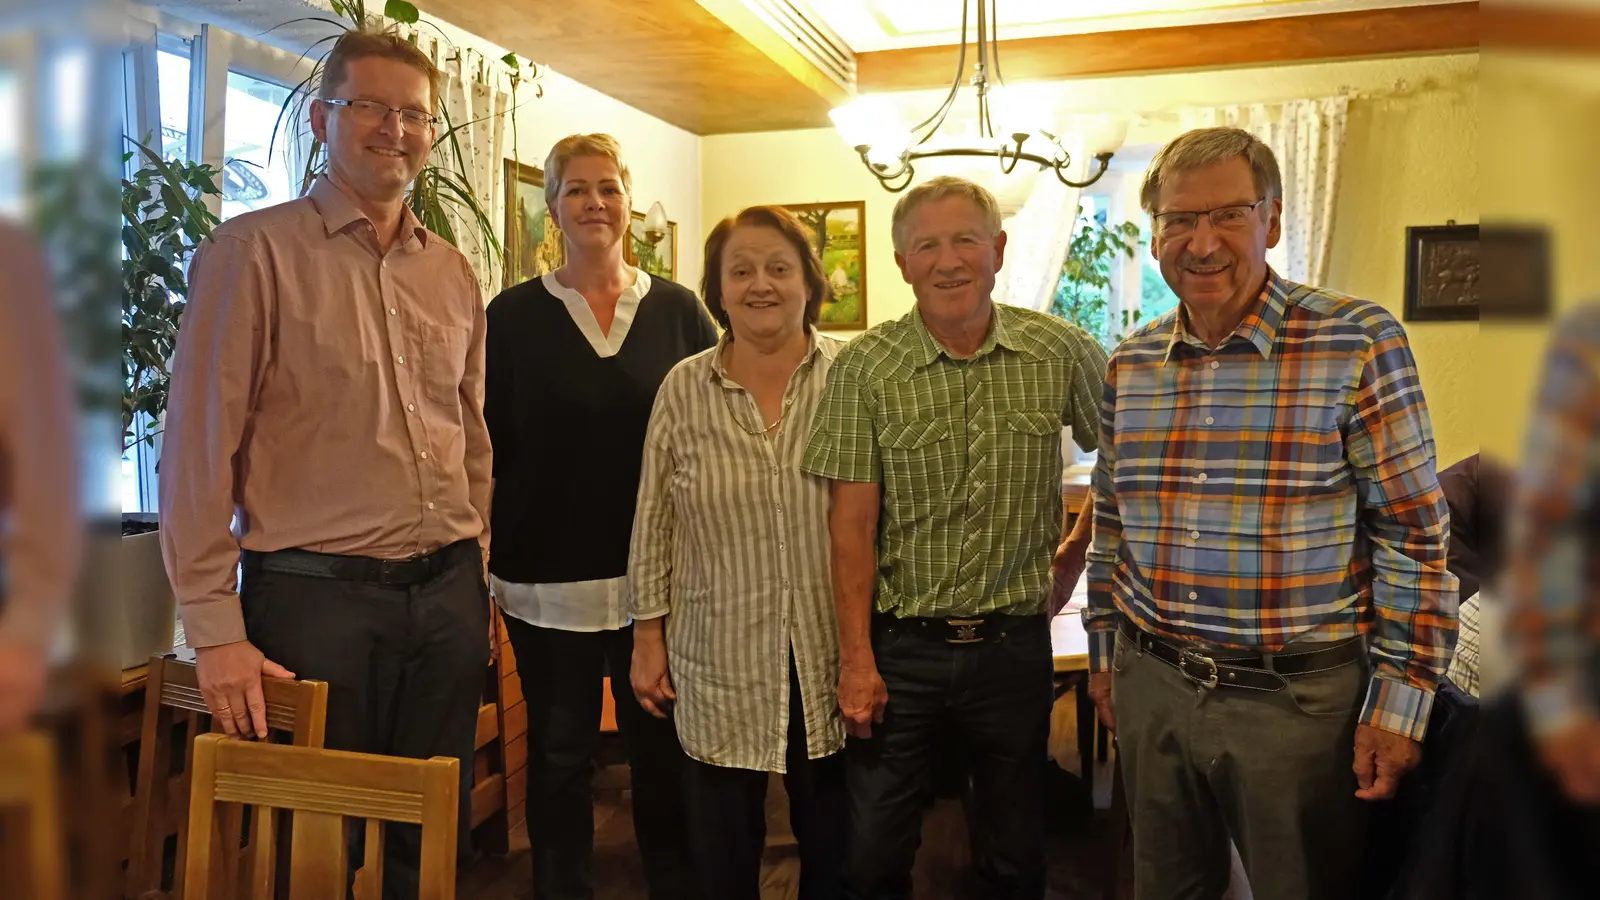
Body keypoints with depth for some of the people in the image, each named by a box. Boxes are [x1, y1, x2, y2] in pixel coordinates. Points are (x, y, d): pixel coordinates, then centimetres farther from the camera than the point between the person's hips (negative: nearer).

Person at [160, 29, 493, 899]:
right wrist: (215, 629, -11)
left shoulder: (453, 271, 11)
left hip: (447, 592, 5)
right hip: (316, 596, -4)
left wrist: (475, 570, 14)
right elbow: (200, 444, -8)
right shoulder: (253, 250, -5)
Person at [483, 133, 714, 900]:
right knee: (559, 754, 10)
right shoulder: (514, 314, 2)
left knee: (663, 750, 10)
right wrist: (481, 555, -3)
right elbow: (487, 443, 2)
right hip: (548, 575, 0)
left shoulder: (677, 311, 4)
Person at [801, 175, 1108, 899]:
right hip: (900, 647, -1)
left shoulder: (1064, 353, -5)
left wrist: (1079, 548, 4)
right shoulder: (864, 370, -9)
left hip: (1015, 642, 2)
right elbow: (852, 523, -8)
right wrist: (857, 660, -9)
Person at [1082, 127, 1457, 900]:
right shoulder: (1129, 365, 3)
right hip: (1151, 689, 4)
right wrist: (1104, 653, 14)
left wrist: (1399, 702, -11)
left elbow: (1413, 537, -9)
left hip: (1300, 699, -4)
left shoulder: (1360, 344, -11)